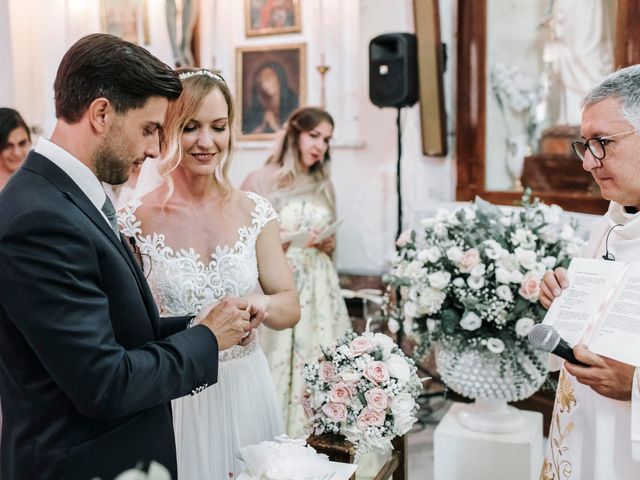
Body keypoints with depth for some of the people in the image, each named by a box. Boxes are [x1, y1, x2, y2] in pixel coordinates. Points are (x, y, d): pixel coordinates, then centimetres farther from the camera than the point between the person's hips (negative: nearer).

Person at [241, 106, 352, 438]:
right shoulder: (259, 181, -1)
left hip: (319, 291, 5)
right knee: (278, 367, -4)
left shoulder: (323, 186, 14)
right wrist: (274, 241, -17)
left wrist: (326, 243, 1)